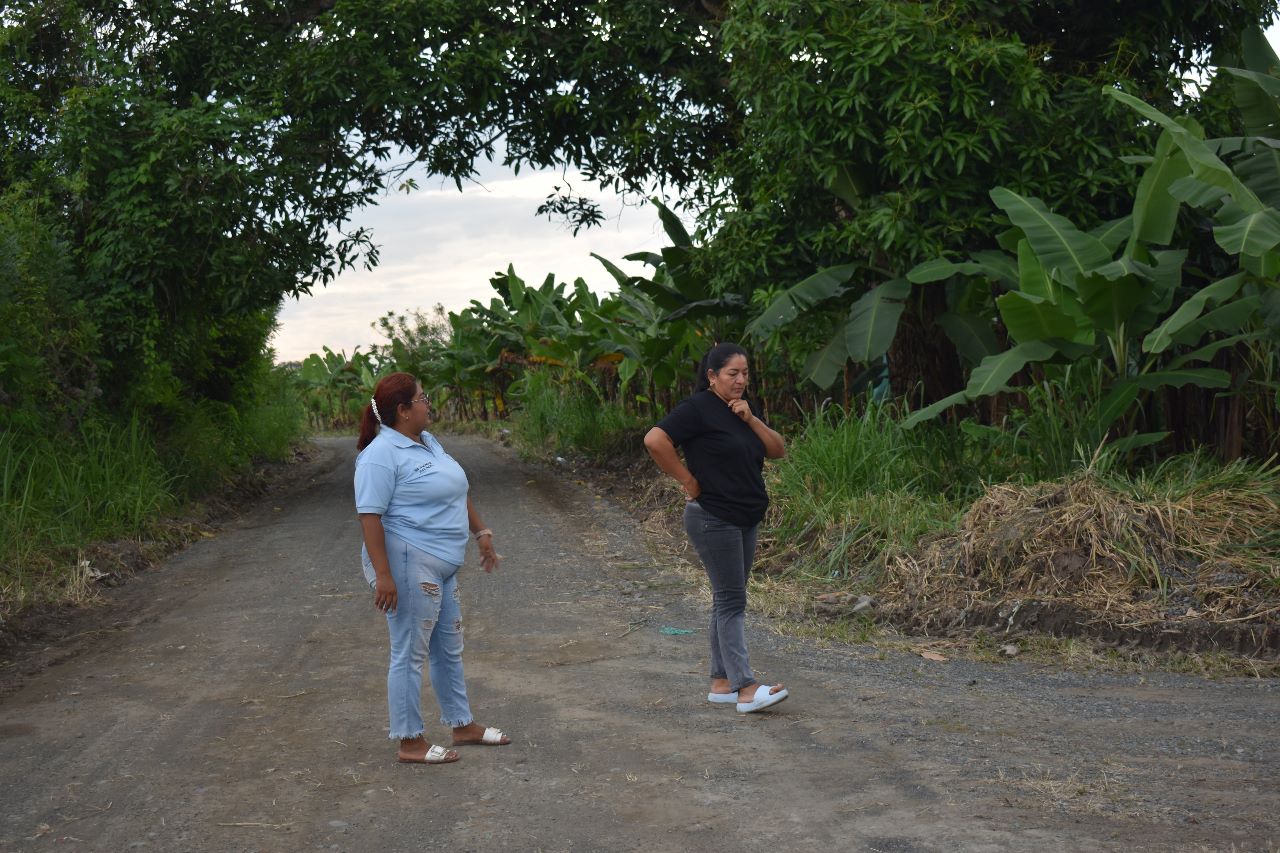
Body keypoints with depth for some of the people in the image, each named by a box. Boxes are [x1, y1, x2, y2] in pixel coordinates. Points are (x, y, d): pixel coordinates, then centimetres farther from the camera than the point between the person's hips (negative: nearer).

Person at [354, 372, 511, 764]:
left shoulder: (428, 442, 13)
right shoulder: (382, 454, -16)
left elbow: (457, 491, 23)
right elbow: (370, 515, -21)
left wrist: (481, 531, 20)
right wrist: (383, 575, -25)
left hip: (441, 565, 10)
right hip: (408, 565, -10)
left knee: (449, 648, 18)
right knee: (410, 654, -1)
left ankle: (463, 725, 31)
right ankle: (410, 742, 9)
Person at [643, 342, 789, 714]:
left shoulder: (745, 408, 13)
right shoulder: (698, 408, -12)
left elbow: (778, 450, 8)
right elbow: (655, 440, -22)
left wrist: (751, 420, -7)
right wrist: (688, 481, -17)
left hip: (745, 519, 8)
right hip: (713, 519, -8)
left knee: (728, 600, 11)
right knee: (731, 600, -9)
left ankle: (721, 683, 18)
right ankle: (746, 689, -11)